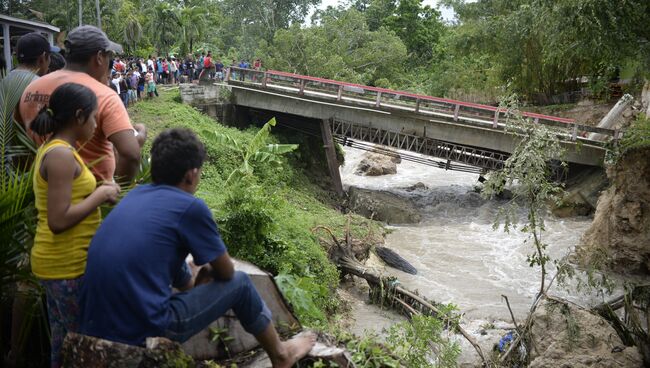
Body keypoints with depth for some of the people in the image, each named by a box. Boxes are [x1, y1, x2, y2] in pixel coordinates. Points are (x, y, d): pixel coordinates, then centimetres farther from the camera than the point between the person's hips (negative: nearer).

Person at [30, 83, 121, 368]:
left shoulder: (52, 149, 11)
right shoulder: (62, 155, -20)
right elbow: (59, 221, -25)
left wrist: (96, 192, 9)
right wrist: (100, 195, -16)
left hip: (61, 262, 10)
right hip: (68, 266, -10)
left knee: (64, 340, 20)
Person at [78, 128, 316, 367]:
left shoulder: (136, 195, 11)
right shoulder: (190, 207, -10)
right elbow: (226, 273, 5)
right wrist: (209, 272, 26)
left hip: (93, 329, 8)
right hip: (144, 334, -7)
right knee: (240, 283, 9)